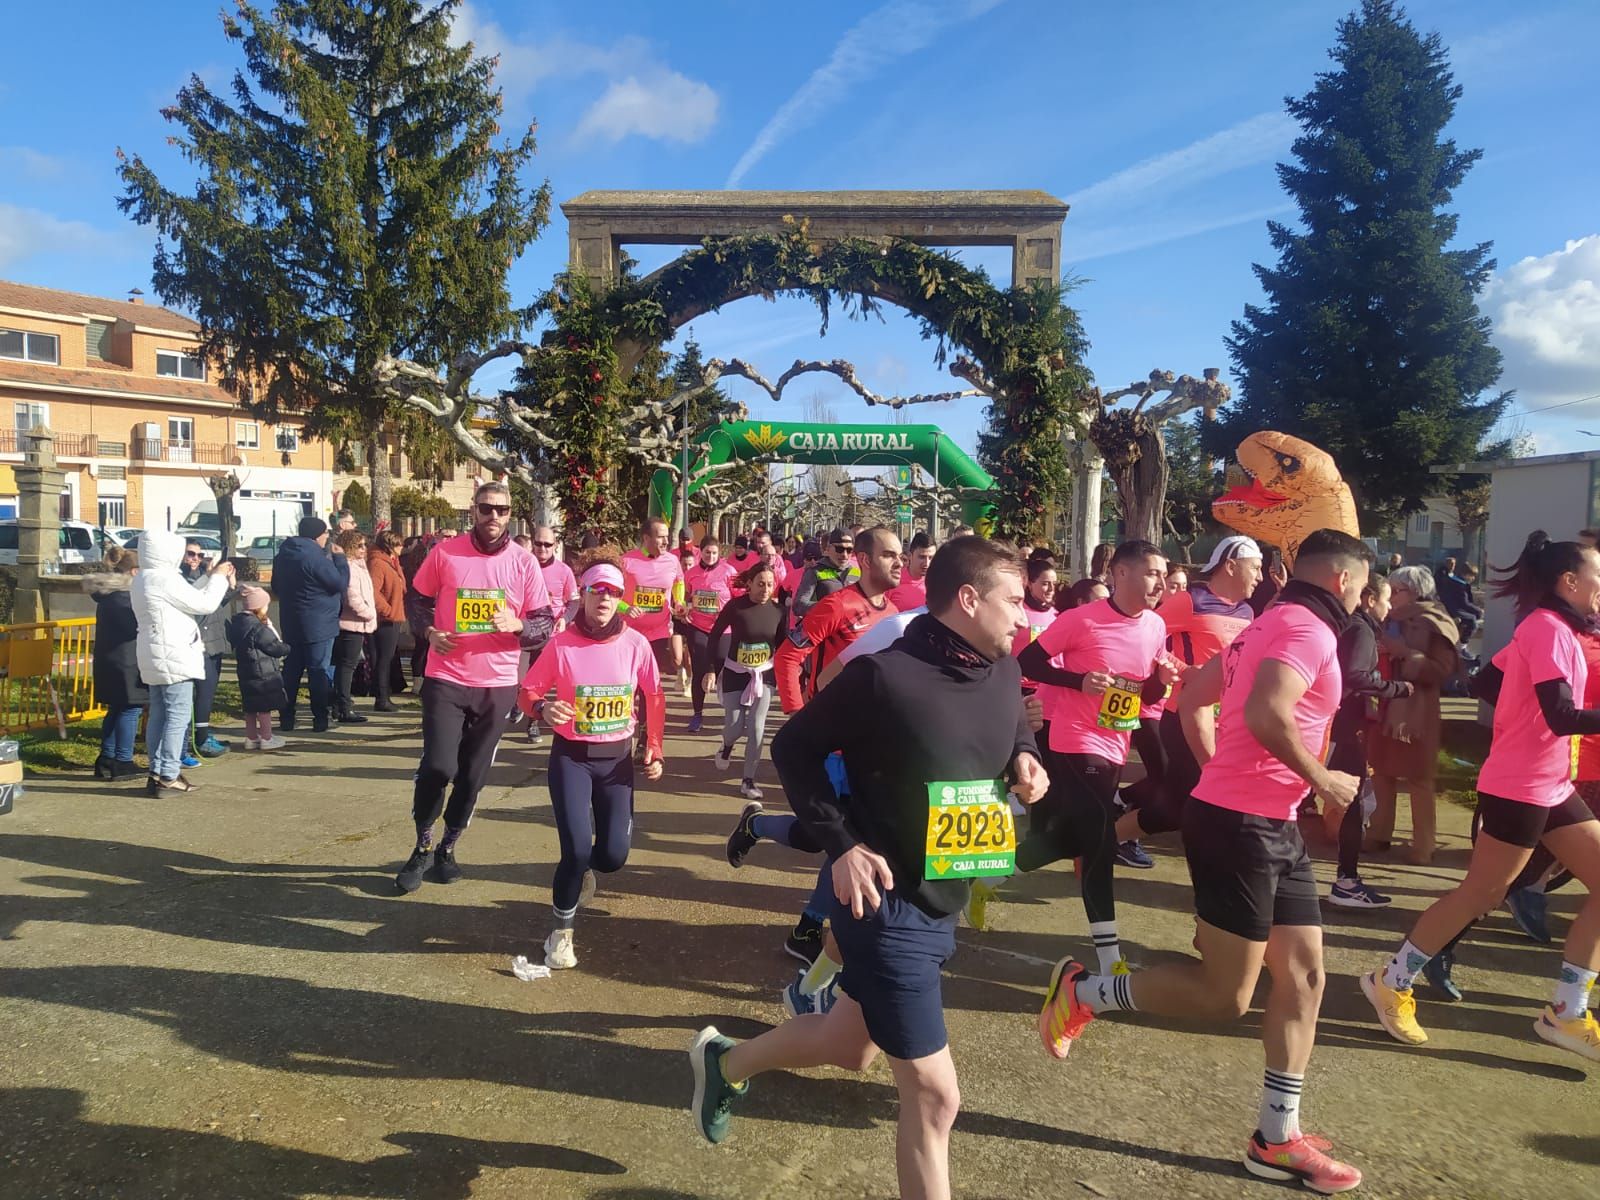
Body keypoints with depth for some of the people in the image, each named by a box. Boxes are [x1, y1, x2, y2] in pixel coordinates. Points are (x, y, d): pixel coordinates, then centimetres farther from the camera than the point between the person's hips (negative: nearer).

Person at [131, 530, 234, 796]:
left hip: (155, 658, 10)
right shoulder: (165, 578, -17)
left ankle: (157, 772, 18)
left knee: (159, 714, 13)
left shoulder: (142, 580, 14)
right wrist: (218, 577, -1)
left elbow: (191, 598, 14)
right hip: (174, 657, -10)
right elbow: (205, 604, -13)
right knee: (178, 716, -6)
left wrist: (215, 578, 14)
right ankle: (169, 776, -6)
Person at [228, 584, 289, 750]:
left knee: (251, 708, 15)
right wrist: (286, 648, 5)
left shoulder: (236, 622, 8)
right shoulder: (256, 626, -19)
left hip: (245, 672, 9)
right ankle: (267, 738, 6)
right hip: (263, 672, -9)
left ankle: (251, 738, 23)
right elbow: (273, 646, -16)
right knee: (265, 707, 0)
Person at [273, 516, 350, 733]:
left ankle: (286, 717, 13)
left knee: (291, 669, 11)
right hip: (318, 624, -7)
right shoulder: (316, 557, -18)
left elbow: (276, 587, 20)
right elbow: (340, 582, -16)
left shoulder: (283, 555, 10)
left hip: (291, 623, 7)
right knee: (319, 670, -1)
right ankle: (320, 718, 1)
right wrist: (339, 558, -4)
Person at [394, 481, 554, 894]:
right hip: (446, 679, -1)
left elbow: (545, 624, 0)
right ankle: (422, 847, 15)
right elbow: (419, 601, 10)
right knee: (438, 766, -10)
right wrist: (430, 632, -9)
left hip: (498, 684, 2)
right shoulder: (444, 552, -3)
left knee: (473, 774, 10)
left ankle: (447, 847, 31)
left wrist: (517, 625, -21)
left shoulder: (524, 562, -2)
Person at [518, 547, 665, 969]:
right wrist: (542, 708, -27)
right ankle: (562, 929, 12)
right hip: (571, 756, -2)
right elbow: (526, 691, -5)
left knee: (613, 855, -2)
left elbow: (655, 697, 5)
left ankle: (577, 870, 38)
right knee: (577, 849, -15)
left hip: (617, 758, 2)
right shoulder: (561, 643, -12)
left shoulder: (636, 643, -7)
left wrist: (654, 750, 1)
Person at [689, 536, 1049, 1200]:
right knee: (934, 1093, -1)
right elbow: (793, 746, -11)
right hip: (886, 901, -8)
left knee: (849, 1046, 25)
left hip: (943, 903, 8)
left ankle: (725, 1062, 49)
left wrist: (1024, 761, -2)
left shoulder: (1003, 671, 0)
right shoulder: (884, 673, -21)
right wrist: (842, 844, -18)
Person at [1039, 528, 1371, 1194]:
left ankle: (1278, 1137, 21)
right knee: (1225, 995, -3)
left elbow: (1192, 699, 22)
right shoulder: (1309, 630, -13)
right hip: (1243, 825, -11)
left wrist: (1223, 774, 19)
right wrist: (1321, 779, -15)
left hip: (1271, 826, 11)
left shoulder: (1270, 625, 18)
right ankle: (1084, 991, 11)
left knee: (1304, 973, 12)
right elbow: (1267, 714, -30)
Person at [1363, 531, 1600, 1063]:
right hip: (1519, 788, -10)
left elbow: (1490, 683, 18)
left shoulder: (1550, 628, 12)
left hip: (1550, 785, 10)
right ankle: (1391, 983, 11)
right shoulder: (1549, 629, -17)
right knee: (1481, 894, -1)